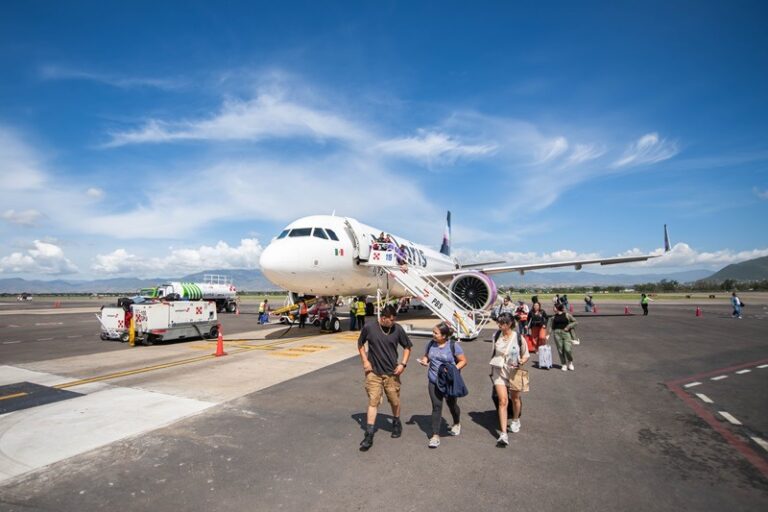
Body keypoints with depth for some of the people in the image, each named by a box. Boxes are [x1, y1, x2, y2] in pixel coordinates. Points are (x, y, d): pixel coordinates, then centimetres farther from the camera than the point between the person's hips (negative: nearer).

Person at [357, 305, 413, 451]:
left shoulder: (397, 329, -8)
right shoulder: (369, 328, -12)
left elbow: (407, 347, 6)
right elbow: (360, 344, 5)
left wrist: (403, 363, -4)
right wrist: (365, 361, -3)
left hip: (392, 373, 2)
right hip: (374, 373, -1)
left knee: (395, 401, 14)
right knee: (373, 402, -3)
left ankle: (396, 424, 41)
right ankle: (369, 435, 5)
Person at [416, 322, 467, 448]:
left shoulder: (453, 345, -12)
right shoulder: (431, 344, 0)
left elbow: (463, 361, -6)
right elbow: (426, 356, 16)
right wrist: (424, 360, -7)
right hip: (433, 382, 2)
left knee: (452, 404, 17)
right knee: (436, 407, 0)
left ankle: (457, 424, 47)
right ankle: (435, 435, 7)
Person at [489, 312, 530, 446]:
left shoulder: (518, 337, -12)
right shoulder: (496, 335, -3)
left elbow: (526, 354, -1)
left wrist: (521, 362, -21)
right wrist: (492, 368, 17)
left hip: (514, 371, -1)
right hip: (499, 371, 1)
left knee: (515, 399, 18)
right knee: (502, 400, -9)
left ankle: (516, 421, 47)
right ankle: (503, 434, -8)